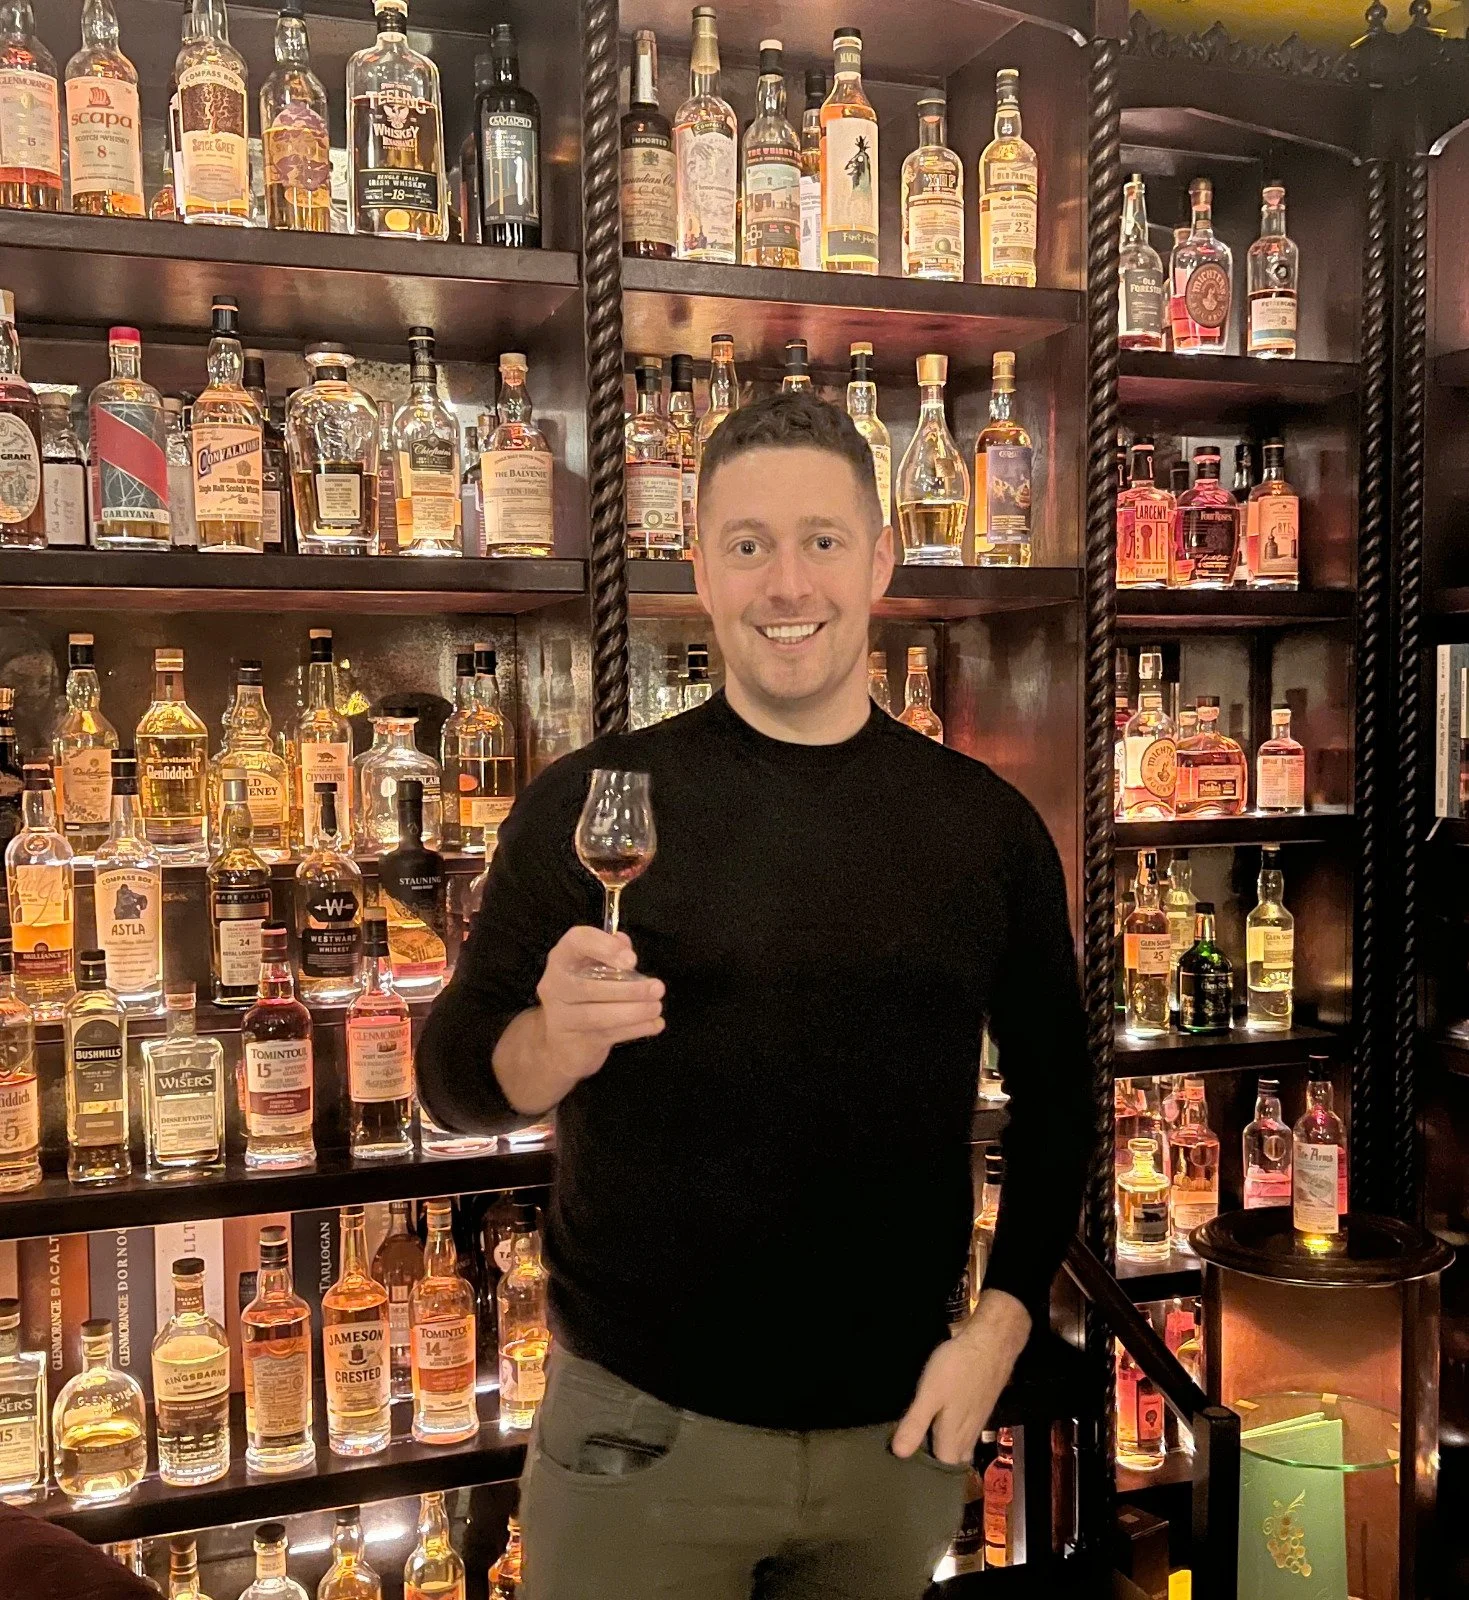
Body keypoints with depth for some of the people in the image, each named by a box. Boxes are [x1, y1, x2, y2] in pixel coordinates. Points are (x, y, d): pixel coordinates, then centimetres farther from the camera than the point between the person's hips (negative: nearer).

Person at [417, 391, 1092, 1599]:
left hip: (897, 1432, 3)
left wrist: (1005, 1321, -2)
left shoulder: (987, 824, -3)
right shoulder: (591, 804, -9)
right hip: (639, 1431, -2)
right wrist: (552, 1043, -27)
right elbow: (453, 1076, -6)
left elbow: (1056, 1091, 7)